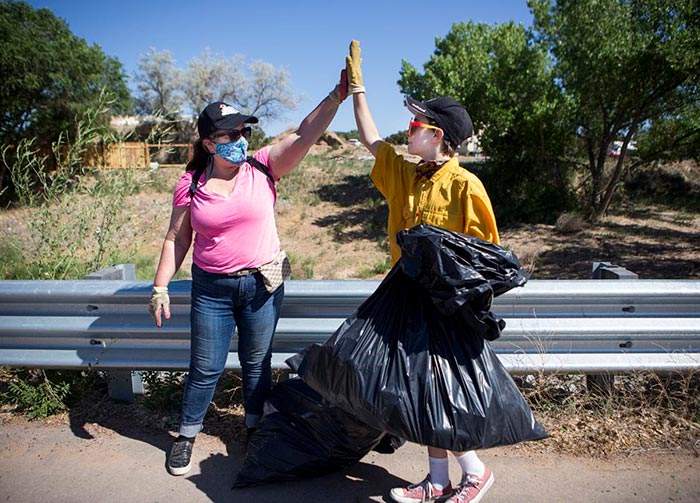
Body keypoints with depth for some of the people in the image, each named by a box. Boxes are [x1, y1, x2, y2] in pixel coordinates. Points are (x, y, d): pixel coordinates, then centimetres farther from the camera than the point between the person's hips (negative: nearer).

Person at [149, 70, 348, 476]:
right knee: (206, 369, 10)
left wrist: (338, 94, -28)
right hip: (212, 289, 0)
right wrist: (160, 287, -1)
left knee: (257, 363, 16)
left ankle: (255, 426, 39)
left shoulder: (262, 167, -6)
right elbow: (176, 238, 2)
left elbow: (305, 136, -17)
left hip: (262, 285, 1)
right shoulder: (191, 184, -3)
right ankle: (187, 435, 34)